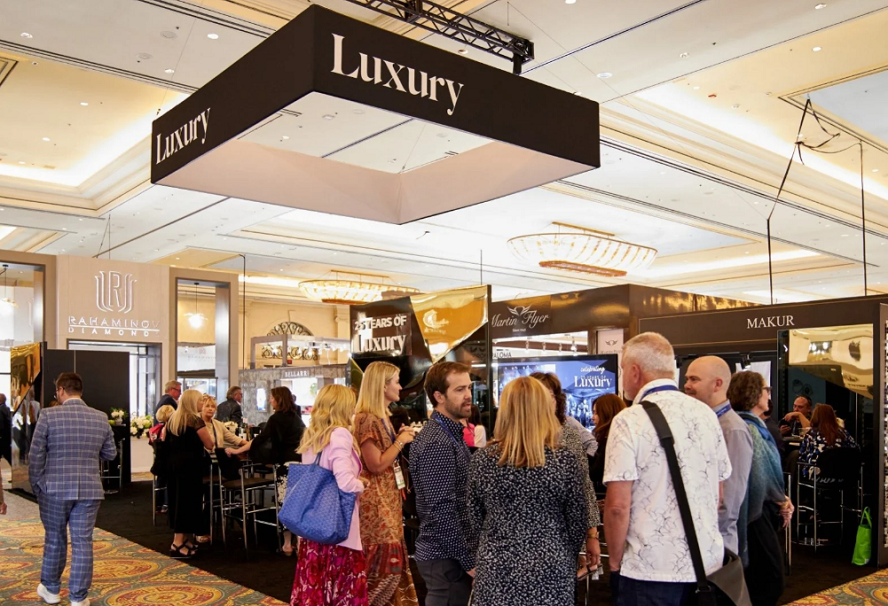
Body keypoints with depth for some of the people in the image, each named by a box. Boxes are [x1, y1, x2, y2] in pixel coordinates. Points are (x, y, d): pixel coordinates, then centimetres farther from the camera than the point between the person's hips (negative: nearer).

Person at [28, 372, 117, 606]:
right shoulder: (101, 418, 1)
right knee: (82, 542, 5)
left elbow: (36, 455, -5)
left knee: (54, 539, 16)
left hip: (55, 489, -1)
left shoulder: (48, 415, -7)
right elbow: (111, 454, 9)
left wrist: (36, 486, 6)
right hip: (89, 489, 1)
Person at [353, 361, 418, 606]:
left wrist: (400, 438, 7)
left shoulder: (381, 417, 12)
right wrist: (401, 441, -13)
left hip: (388, 496, 10)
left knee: (391, 557, 13)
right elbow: (377, 465, -21)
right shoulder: (366, 419, -18)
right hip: (376, 500, -10)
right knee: (385, 559, -6)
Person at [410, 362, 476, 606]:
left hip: (450, 554, 9)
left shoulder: (451, 434, 11)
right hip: (447, 559, -9)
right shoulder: (437, 443, -20)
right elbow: (442, 511, -23)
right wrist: (469, 561, -17)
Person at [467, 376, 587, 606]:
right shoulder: (565, 460, -12)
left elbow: (474, 520, 4)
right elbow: (577, 523, -3)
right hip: (550, 573, -1)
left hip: (496, 570, 1)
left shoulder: (481, 459, -7)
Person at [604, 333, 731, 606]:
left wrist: (615, 561, -4)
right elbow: (718, 494, 11)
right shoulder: (707, 414, 4)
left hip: (651, 567, -6)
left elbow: (618, 505, -17)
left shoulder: (630, 421, -14)